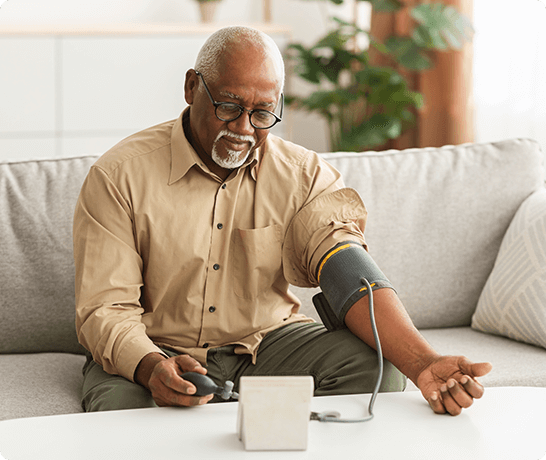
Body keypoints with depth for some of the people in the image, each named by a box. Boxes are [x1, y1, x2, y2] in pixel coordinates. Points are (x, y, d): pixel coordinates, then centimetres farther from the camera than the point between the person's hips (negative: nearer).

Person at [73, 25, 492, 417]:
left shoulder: (305, 176, -4)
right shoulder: (120, 176, -11)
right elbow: (105, 310, -14)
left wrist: (422, 363, -38)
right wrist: (152, 368, -38)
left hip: (266, 341, 4)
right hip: (154, 348, -3)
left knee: (376, 365, -22)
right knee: (121, 404, -37)